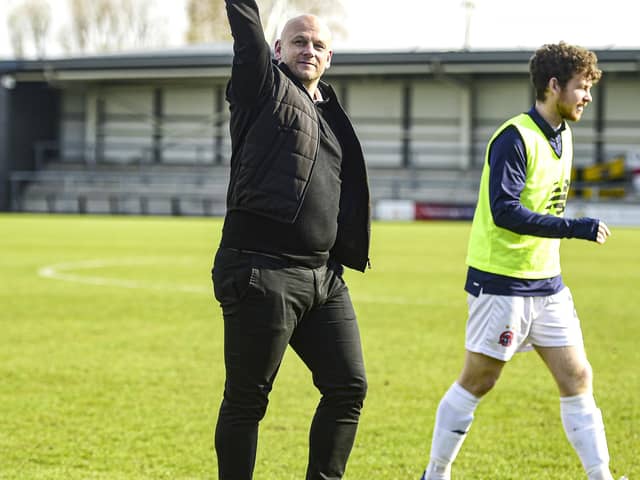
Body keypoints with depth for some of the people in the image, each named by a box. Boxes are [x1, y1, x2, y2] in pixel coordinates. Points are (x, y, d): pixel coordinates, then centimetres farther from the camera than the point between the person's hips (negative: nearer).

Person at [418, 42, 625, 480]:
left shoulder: (562, 136, 11)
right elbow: (504, 211, -25)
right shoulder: (515, 138, -16)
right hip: (502, 283, -8)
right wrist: (577, 228, -26)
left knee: (578, 379, 3)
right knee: (476, 383, 2)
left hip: (548, 284, 8)